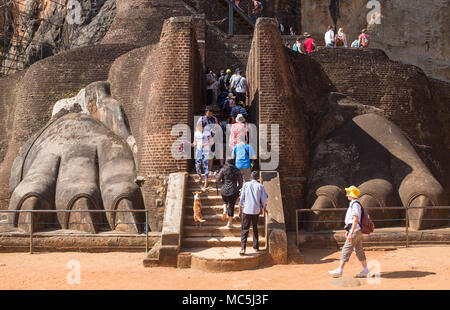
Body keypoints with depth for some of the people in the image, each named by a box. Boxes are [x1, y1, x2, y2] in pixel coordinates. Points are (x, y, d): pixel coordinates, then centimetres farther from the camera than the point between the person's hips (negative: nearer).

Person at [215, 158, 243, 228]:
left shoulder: (223, 170, -1)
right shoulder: (237, 171, 5)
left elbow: (218, 179, 0)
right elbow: (241, 182, 7)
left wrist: (216, 175, 21)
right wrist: (238, 188, 22)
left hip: (225, 190, 0)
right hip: (233, 191, 0)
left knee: (224, 201, 30)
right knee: (231, 206, 9)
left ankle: (225, 210, 1)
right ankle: (229, 223, 11)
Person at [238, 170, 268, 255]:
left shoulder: (246, 185, 0)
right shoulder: (260, 186, 0)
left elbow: (242, 198, -1)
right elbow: (264, 199, 0)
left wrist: (240, 210, 7)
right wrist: (264, 208, 17)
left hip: (247, 210, -1)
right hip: (256, 210, 1)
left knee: (245, 229, 1)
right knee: (255, 228, 20)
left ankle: (243, 248, -10)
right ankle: (256, 246, 24)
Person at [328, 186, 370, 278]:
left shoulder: (355, 204, -16)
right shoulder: (353, 203, 16)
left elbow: (356, 220, -23)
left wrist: (351, 233, -25)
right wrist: (348, 231, 25)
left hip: (355, 231, -10)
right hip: (358, 232, 10)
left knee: (346, 250, -6)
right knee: (359, 251, 11)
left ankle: (339, 270, -1)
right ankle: (365, 271, 14)